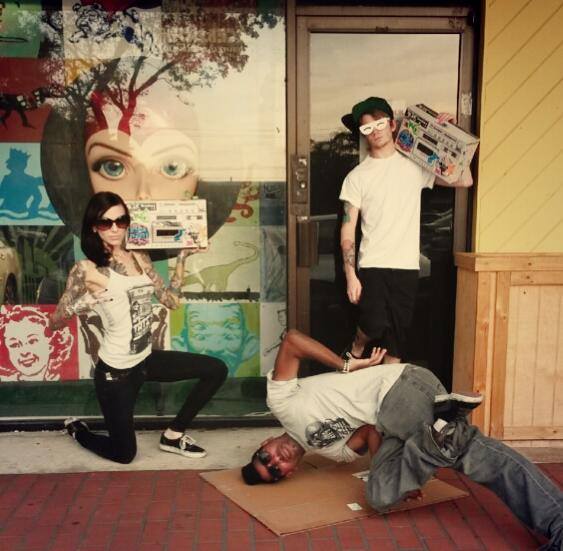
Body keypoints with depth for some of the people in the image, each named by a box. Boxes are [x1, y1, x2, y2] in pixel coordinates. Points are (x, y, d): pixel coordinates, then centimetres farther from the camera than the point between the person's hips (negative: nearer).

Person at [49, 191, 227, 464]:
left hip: (146, 359, 6)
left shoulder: (140, 258, 1)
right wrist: (80, 304, -32)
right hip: (115, 370, -6)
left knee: (216, 370, 2)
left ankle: (173, 434, 14)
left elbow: (172, 300, 4)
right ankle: (76, 428, 38)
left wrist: (181, 257, 1)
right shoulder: (86, 270, -16)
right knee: (123, 454, 5)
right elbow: (55, 322, -13)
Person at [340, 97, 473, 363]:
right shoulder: (357, 176, 1)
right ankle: (355, 351, 11)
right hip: (372, 266, -2)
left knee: (396, 336, 6)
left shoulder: (415, 166, 8)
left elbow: (465, 180, 6)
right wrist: (351, 276, -9)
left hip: (407, 268, 3)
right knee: (374, 325, -20)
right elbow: (348, 229, -2)